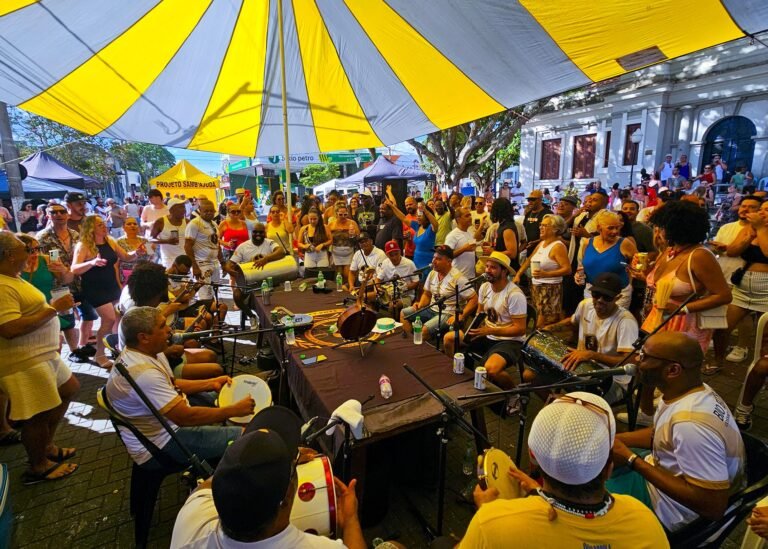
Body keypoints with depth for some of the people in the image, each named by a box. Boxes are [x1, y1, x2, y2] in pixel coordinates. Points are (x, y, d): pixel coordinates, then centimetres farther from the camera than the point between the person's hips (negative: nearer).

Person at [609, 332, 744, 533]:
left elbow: (713, 506, -31)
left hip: (669, 508, -8)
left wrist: (632, 461, -28)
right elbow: (658, 435, 10)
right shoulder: (685, 391, -7)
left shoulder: (691, 423, -37)